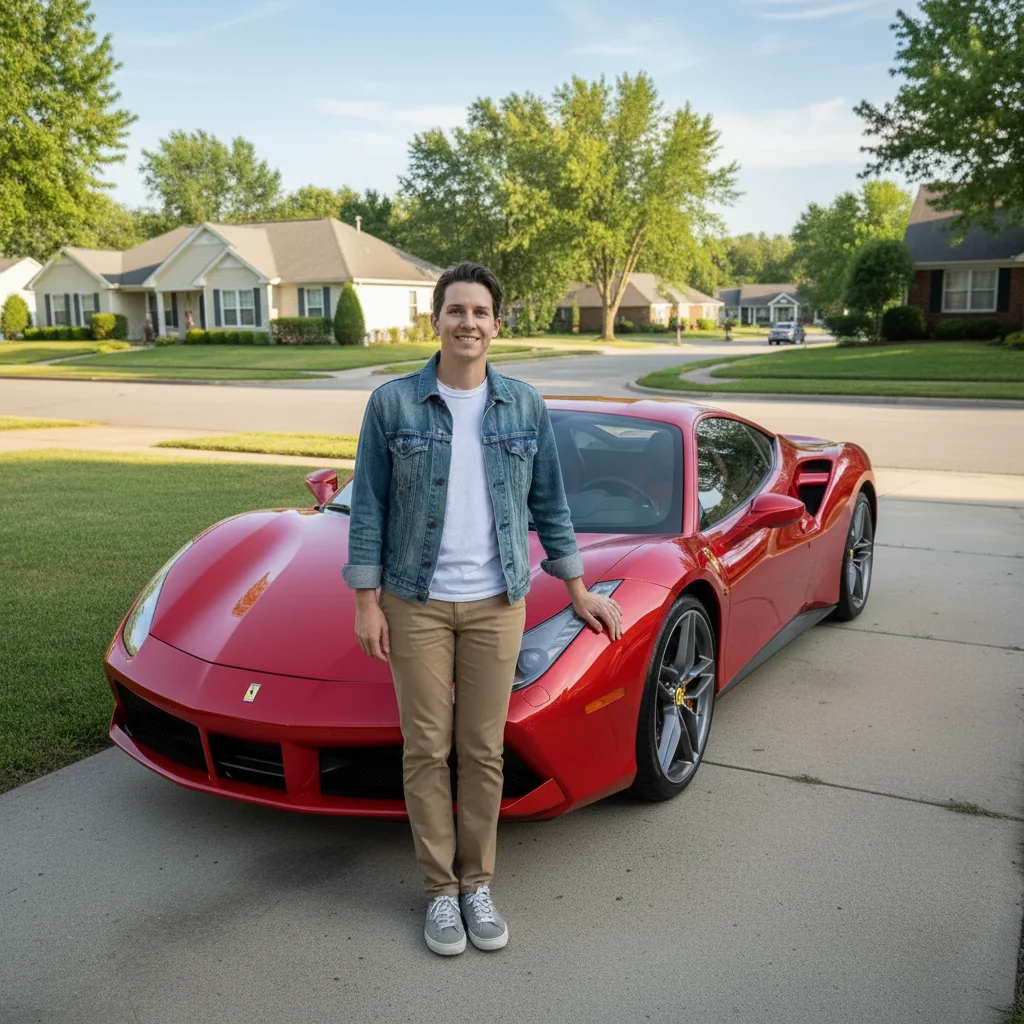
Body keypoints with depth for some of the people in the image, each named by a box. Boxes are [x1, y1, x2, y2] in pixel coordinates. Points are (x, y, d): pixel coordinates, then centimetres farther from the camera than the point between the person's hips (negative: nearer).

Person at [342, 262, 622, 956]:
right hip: (416, 603, -1)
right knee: (427, 750, 6)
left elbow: (549, 503, 9)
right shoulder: (393, 404, -4)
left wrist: (578, 590, 9)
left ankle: (478, 883, 26)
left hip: (496, 603, 2)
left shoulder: (525, 406, 2)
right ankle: (441, 888, 24)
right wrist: (367, 602, -6)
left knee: (484, 750, 8)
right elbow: (369, 506, -2)